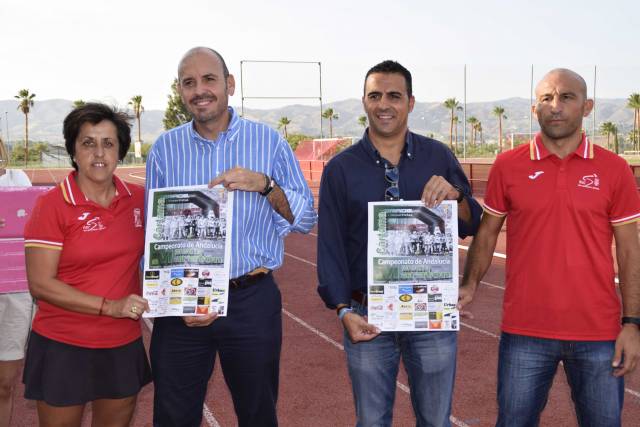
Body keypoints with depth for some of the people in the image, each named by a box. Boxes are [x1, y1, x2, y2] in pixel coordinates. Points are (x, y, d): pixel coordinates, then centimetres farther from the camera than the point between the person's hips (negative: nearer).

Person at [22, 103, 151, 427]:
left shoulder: (138, 199, 0)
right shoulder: (52, 205, -13)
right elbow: (40, 284, -15)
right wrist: (109, 306, -21)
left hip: (124, 346, 4)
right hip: (63, 348, -4)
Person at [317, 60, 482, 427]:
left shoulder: (439, 157, 4)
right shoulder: (341, 169, 2)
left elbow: (471, 226, 4)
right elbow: (330, 245, 0)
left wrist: (454, 195, -17)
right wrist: (344, 311, -9)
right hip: (367, 317, 0)